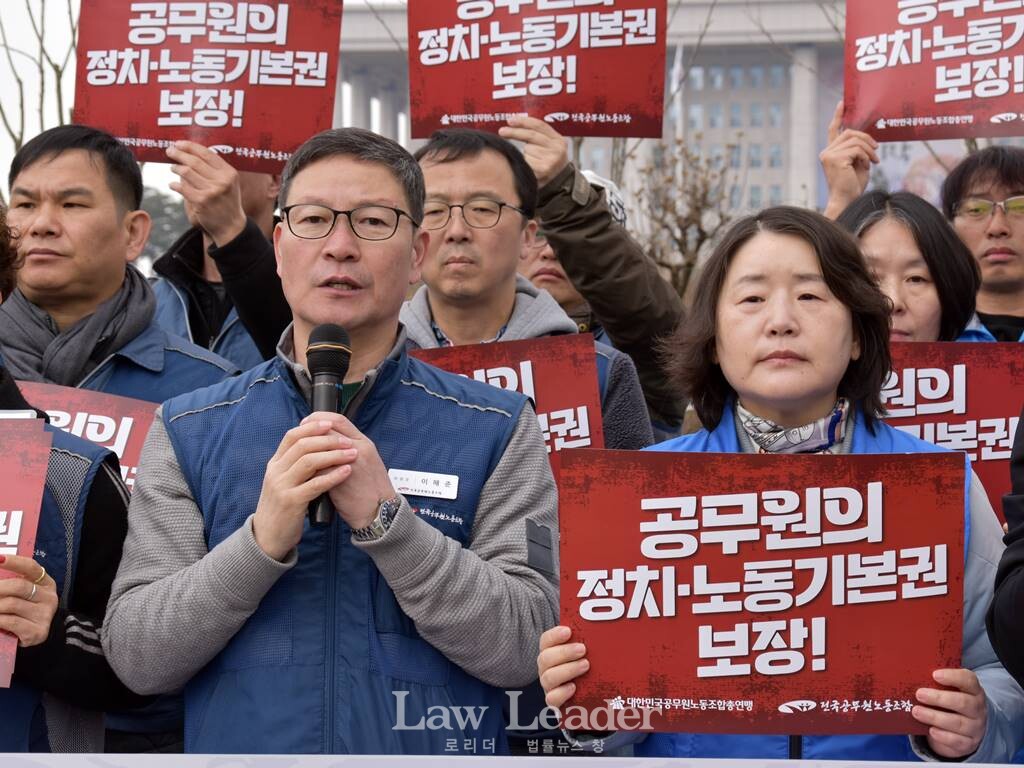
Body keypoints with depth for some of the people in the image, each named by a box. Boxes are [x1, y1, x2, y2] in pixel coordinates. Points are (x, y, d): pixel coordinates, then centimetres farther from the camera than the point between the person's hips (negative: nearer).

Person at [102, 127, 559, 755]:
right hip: (239, 746, 1)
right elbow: (136, 656, -7)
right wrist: (264, 539, -21)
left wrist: (386, 519, -23)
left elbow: (521, 649, -13)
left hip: (437, 750, 0)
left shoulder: (498, 431, -4)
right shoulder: (188, 432, -2)